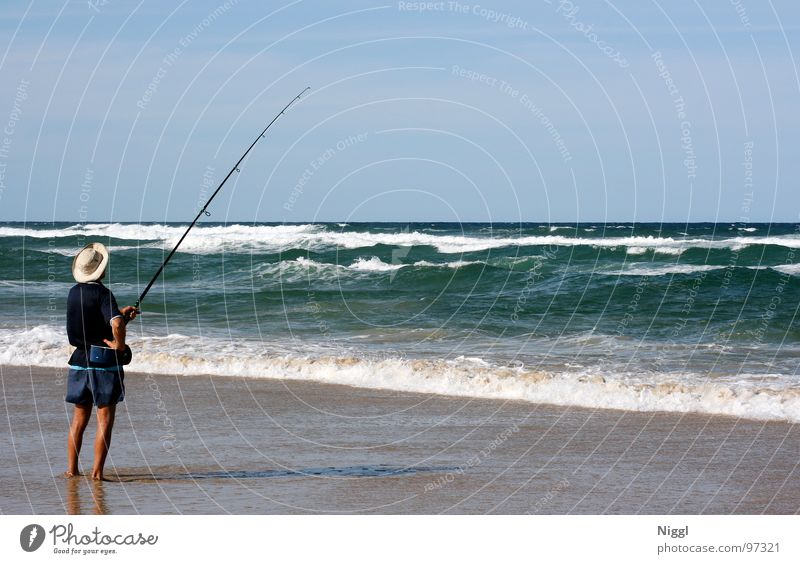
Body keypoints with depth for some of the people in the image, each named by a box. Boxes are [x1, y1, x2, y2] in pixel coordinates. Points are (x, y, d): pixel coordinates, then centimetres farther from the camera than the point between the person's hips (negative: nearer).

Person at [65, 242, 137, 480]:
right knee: (104, 421, 0)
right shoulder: (102, 293, -15)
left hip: (80, 361, 6)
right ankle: (97, 472, -3)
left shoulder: (74, 292, 7)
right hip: (105, 364, -6)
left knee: (79, 420, 16)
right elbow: (116, 324, -31)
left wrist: (121, 314, 17)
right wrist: (120, 344, -13)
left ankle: (71, 469, 18)